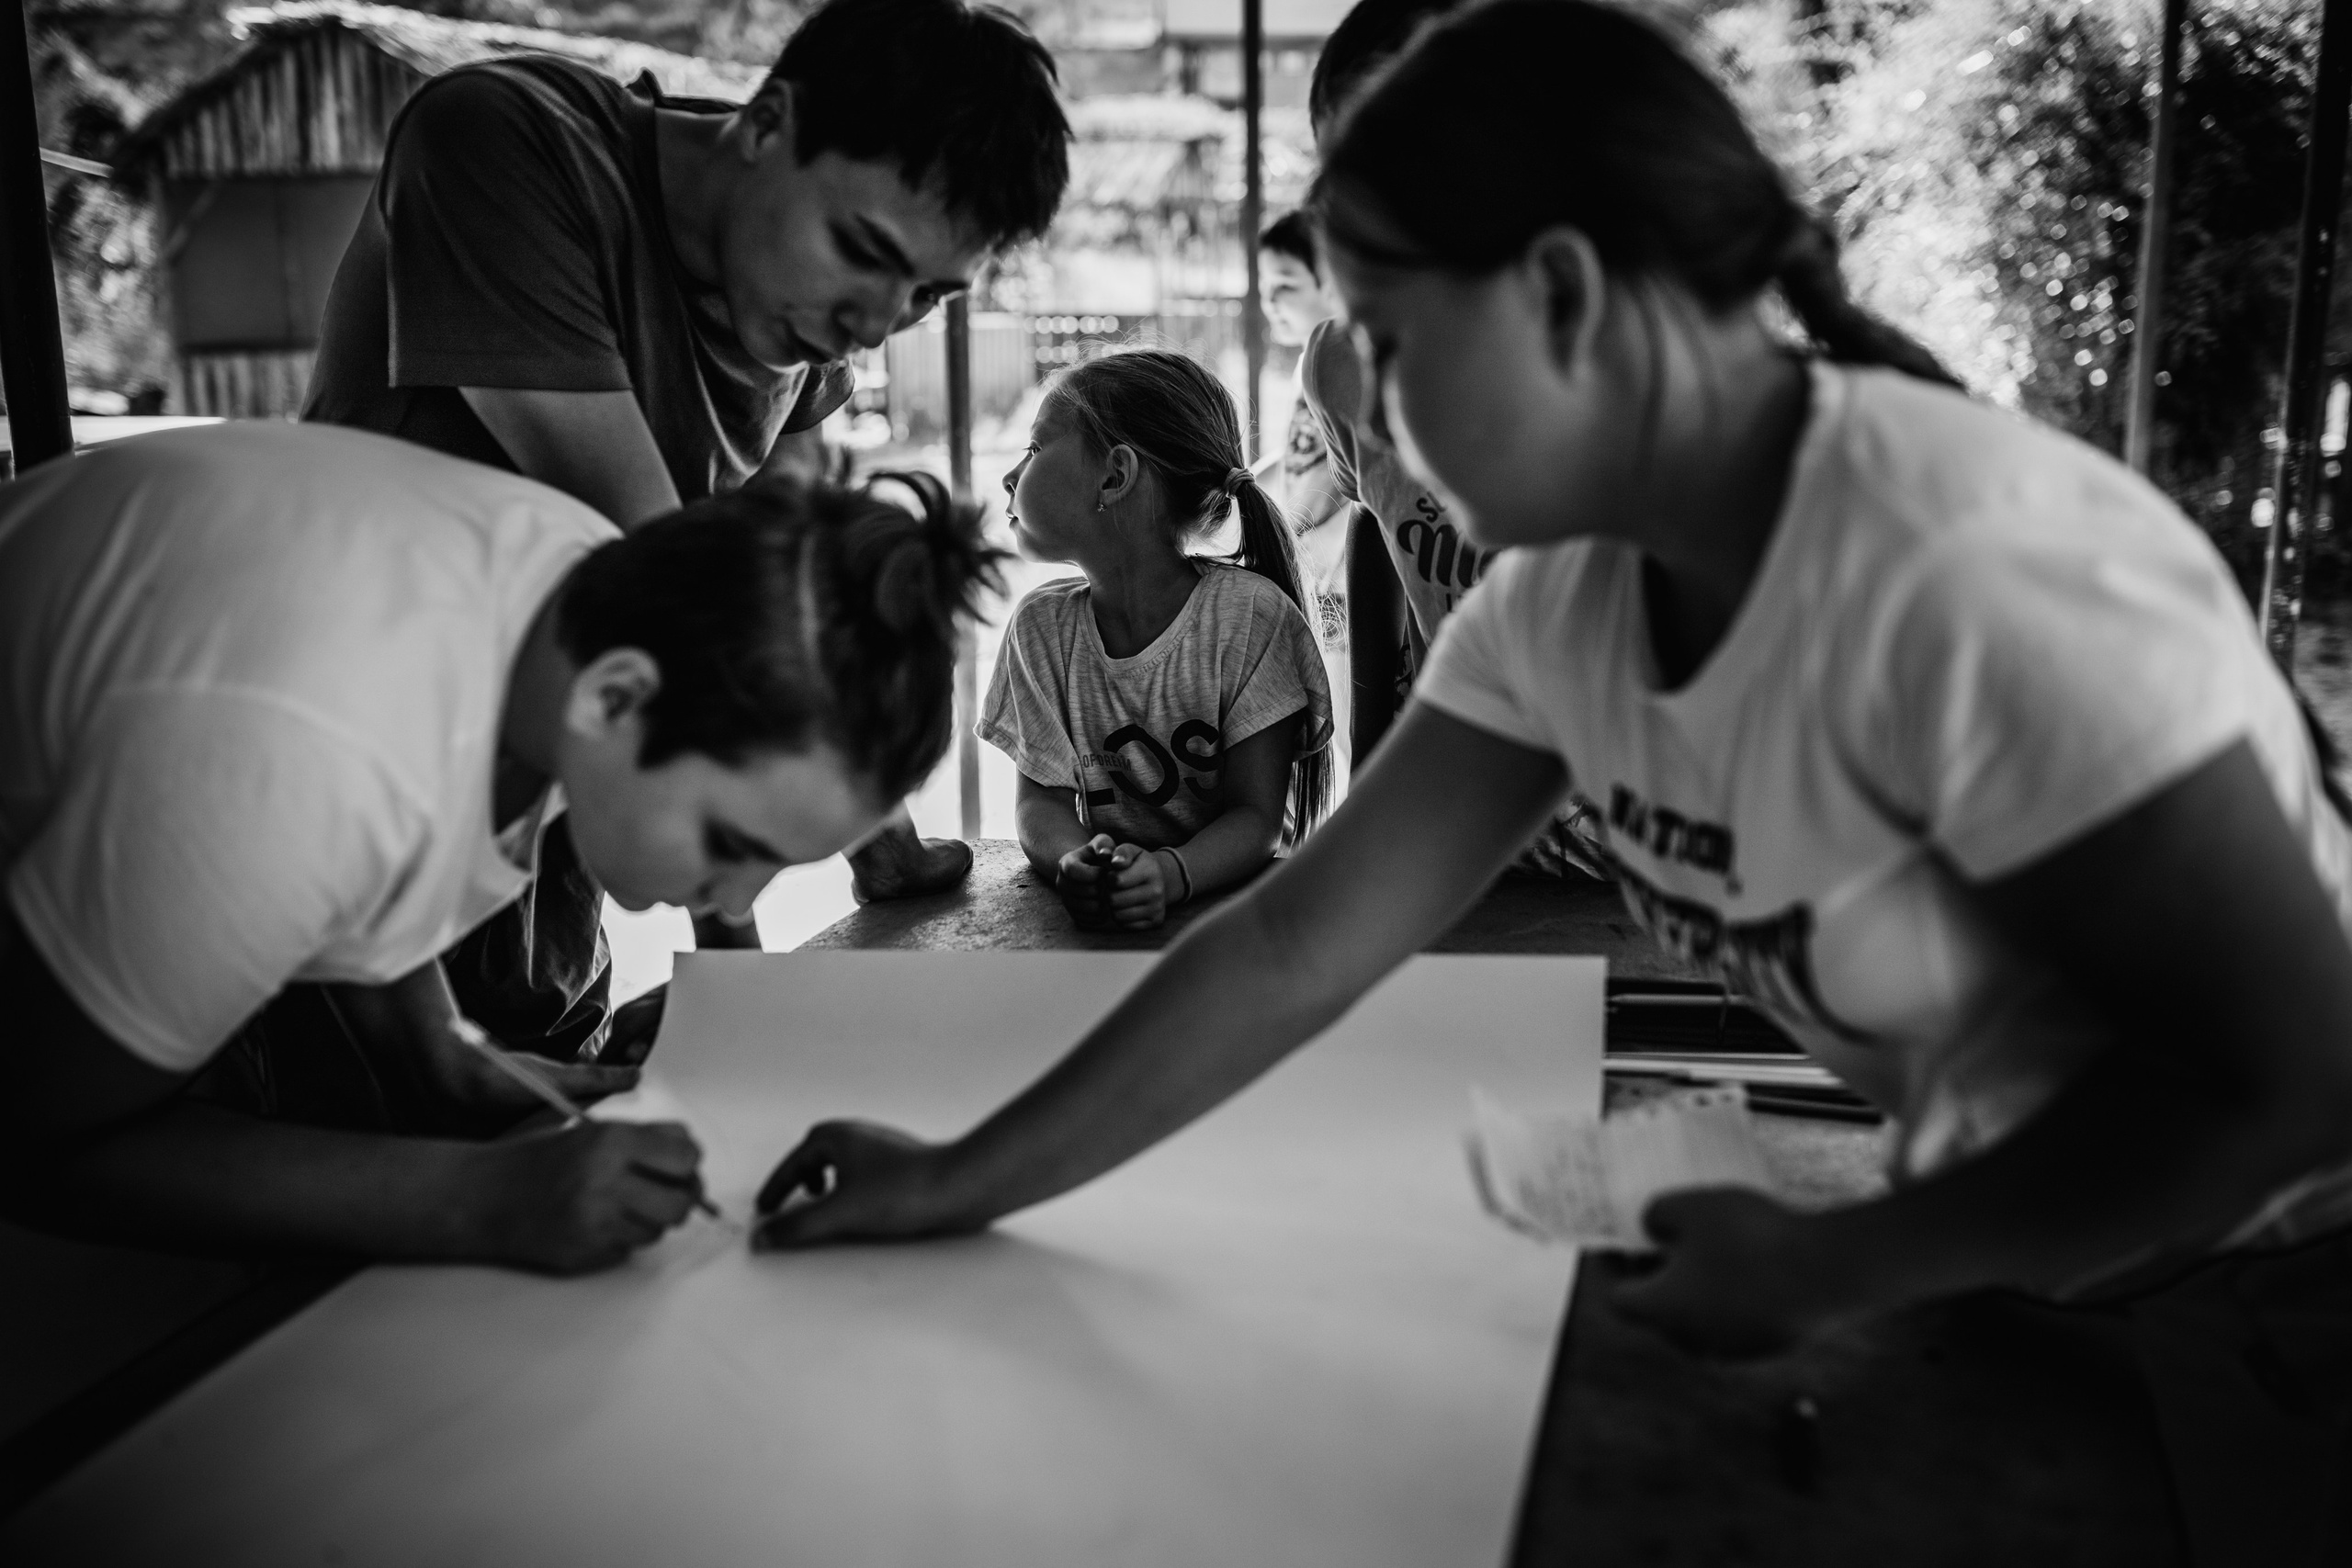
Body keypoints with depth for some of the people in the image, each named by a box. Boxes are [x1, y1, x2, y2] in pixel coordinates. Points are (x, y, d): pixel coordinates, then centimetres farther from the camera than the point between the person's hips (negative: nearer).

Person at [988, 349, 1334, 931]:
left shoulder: (1249, 613, -12)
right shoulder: (1042, 625, -1)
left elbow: (1256, 817, -13)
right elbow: (1043, 800, -3)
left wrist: (1171, 874, -33)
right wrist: (1072, 863, -26)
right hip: (1102, 909, 2)